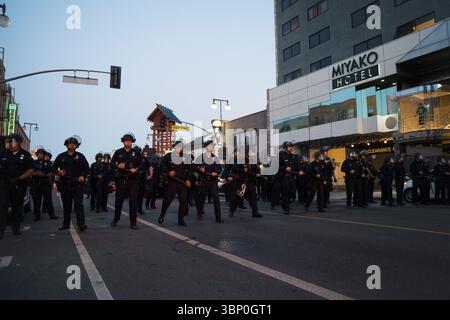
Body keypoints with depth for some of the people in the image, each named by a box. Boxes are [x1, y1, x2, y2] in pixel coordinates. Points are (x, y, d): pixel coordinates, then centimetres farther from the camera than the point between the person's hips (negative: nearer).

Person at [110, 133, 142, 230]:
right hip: (121, 179, 1)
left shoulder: (136, 153, 6)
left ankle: (133, 223, 1)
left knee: (133, 201, -4)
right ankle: (115, 220, 29)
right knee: (119, 200, 9)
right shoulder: (118, 152, 7)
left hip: (133, 179, -1)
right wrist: (118, 166, -12)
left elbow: (141, 164, 5)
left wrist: (136, 169, -15)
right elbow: (111, 164, 8)